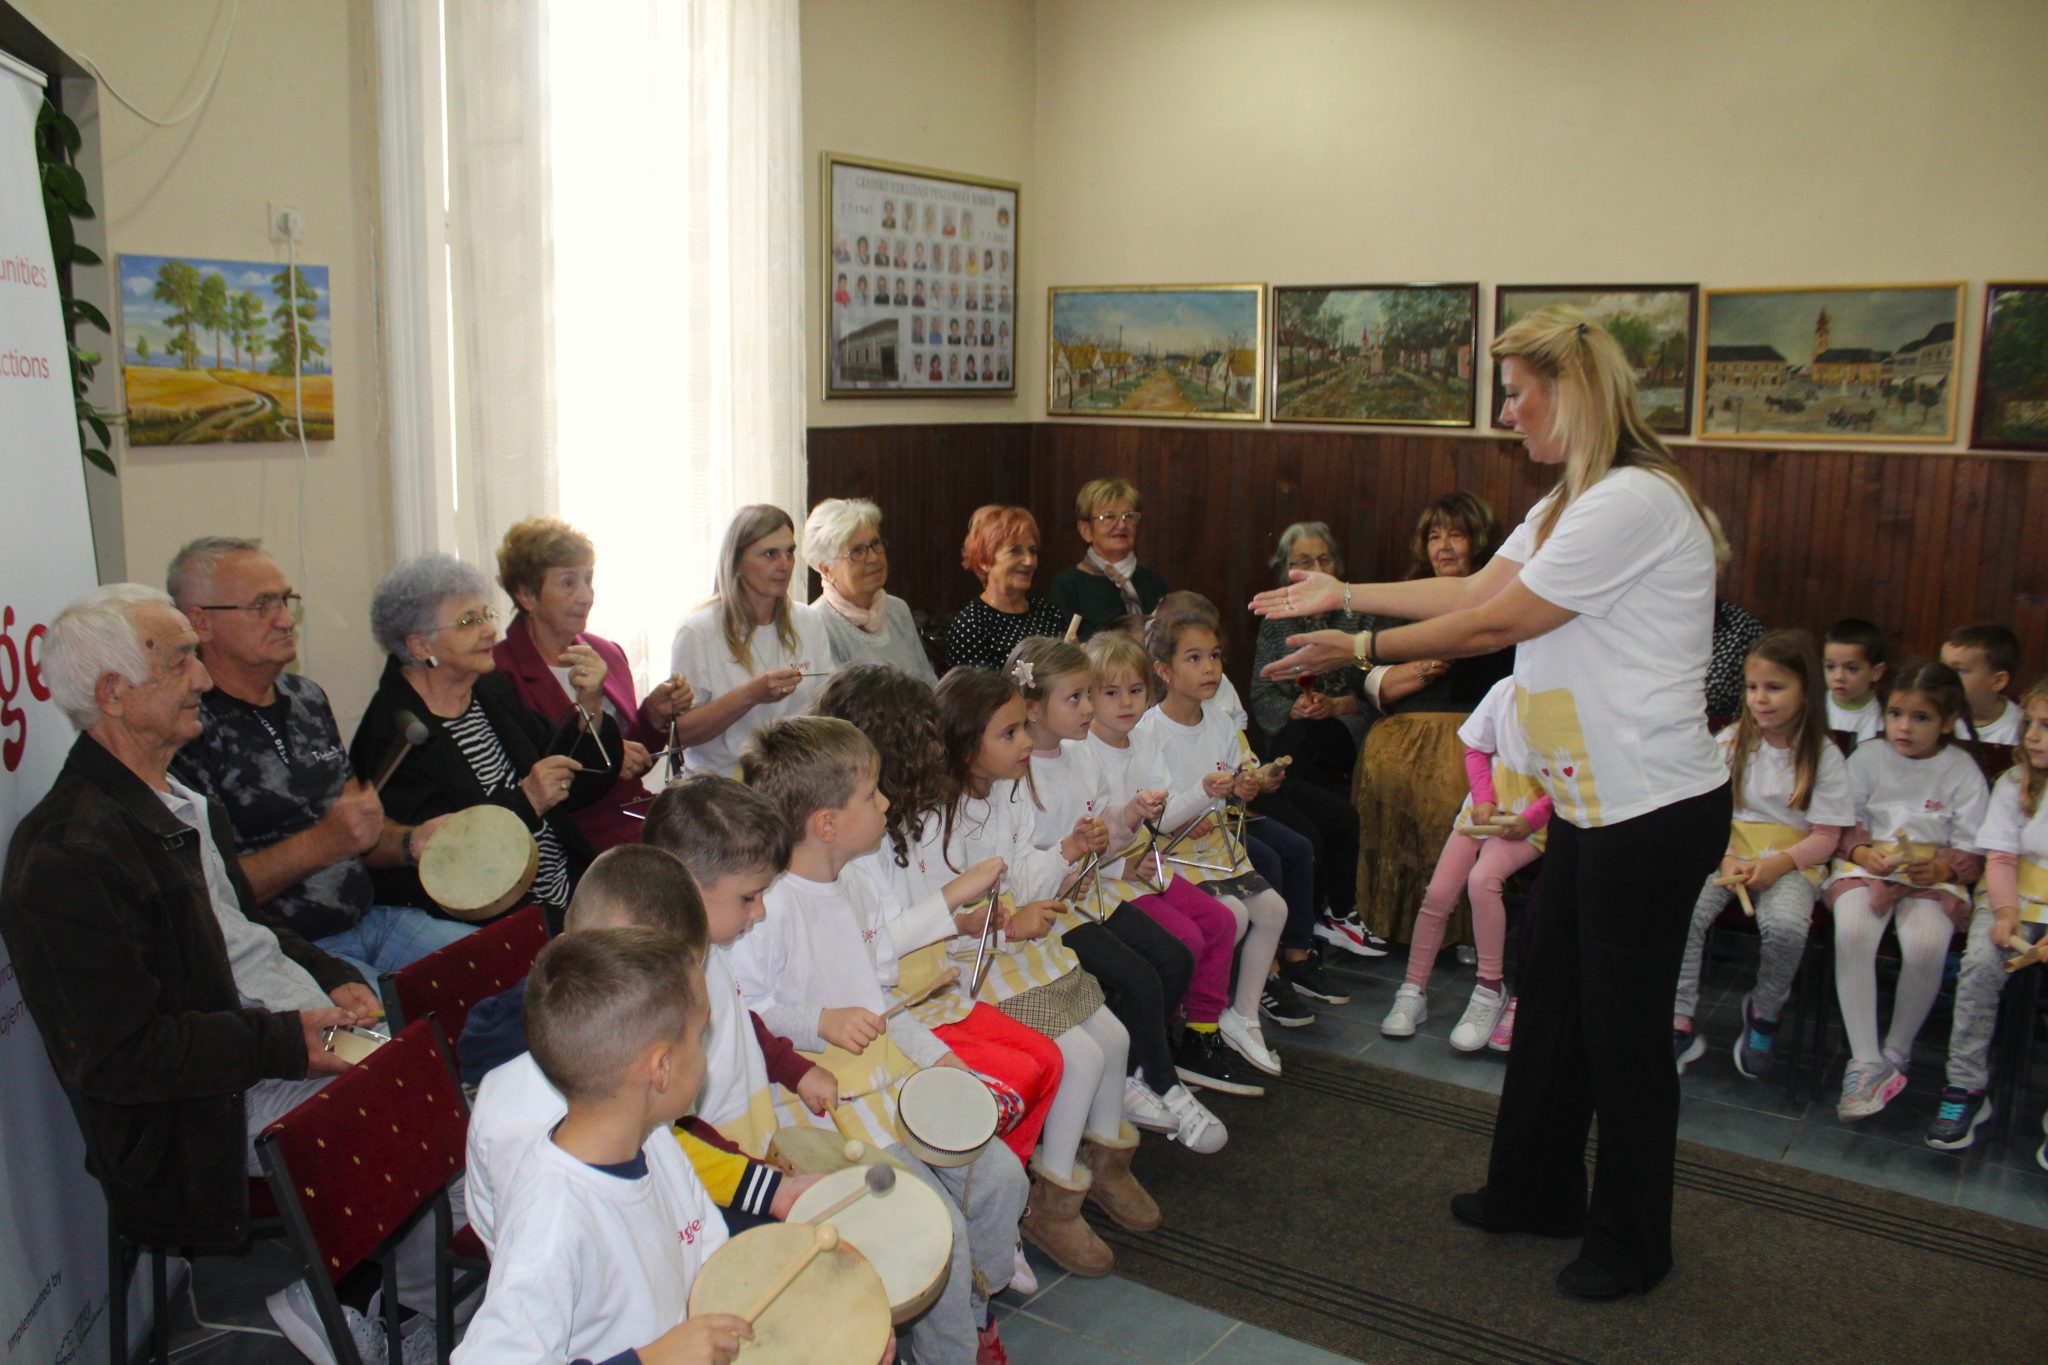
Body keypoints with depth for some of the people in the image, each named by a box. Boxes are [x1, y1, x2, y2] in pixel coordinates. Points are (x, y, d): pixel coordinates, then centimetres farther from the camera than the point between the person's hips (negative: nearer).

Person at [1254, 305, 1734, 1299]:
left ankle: (1631, 1245, 23)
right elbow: (1476, 588, 13)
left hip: (1653, 810, -10)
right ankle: (1535, 1189, 36)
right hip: (1592, 802, 10)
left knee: (1622, 1026, 4)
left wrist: (1361, 650, -11)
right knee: (1552, 999, 18)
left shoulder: (1632, 502, -21)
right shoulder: (1572, 501, 13)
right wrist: (1343, 593, 12)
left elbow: (1496, 623, -19)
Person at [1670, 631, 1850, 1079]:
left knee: (1785, 926, -33)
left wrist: (1777, 864, -18)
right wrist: (1726, 859, -14)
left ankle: (1764, 1013, -3)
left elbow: (1825, 838, -1)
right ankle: (1680, 1025, -20)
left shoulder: (1824, 757, 1)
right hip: (1728, 853, 2)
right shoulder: (1730, 742, 6)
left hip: (1790, 862, -2)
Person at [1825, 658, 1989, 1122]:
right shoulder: (1867, 758, 7)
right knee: (1851, 933, -31)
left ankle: (1897, 1050, -6)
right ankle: (1866, 1060, -25)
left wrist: (1940, 868, -16)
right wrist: (1862, 852, -12)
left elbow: (1973, 856, 4)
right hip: (1866, 868, 1)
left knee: (1925, 945, -31)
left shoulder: (1962, 771, 4)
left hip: (1935, 877, -1)